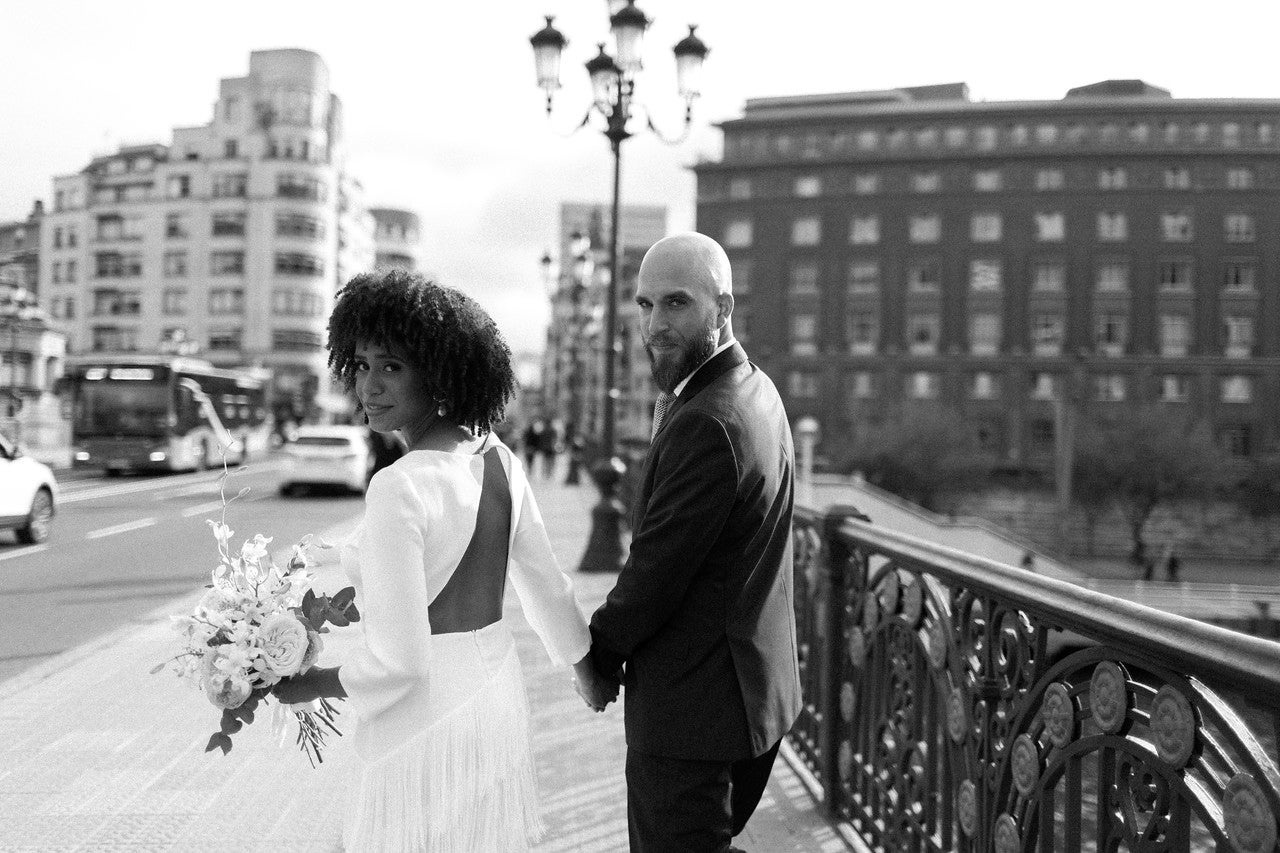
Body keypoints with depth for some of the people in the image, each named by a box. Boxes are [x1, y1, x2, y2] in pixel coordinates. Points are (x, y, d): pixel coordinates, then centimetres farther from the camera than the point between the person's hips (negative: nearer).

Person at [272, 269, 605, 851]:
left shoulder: (399, 487, -23)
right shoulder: (499, 460, 0)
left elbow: (397, 663, -23)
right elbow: (548, 588, 11)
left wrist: (307, 685, -5)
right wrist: (590, 674, 26)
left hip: (427, 722, -8)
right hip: (498, 699, 8)